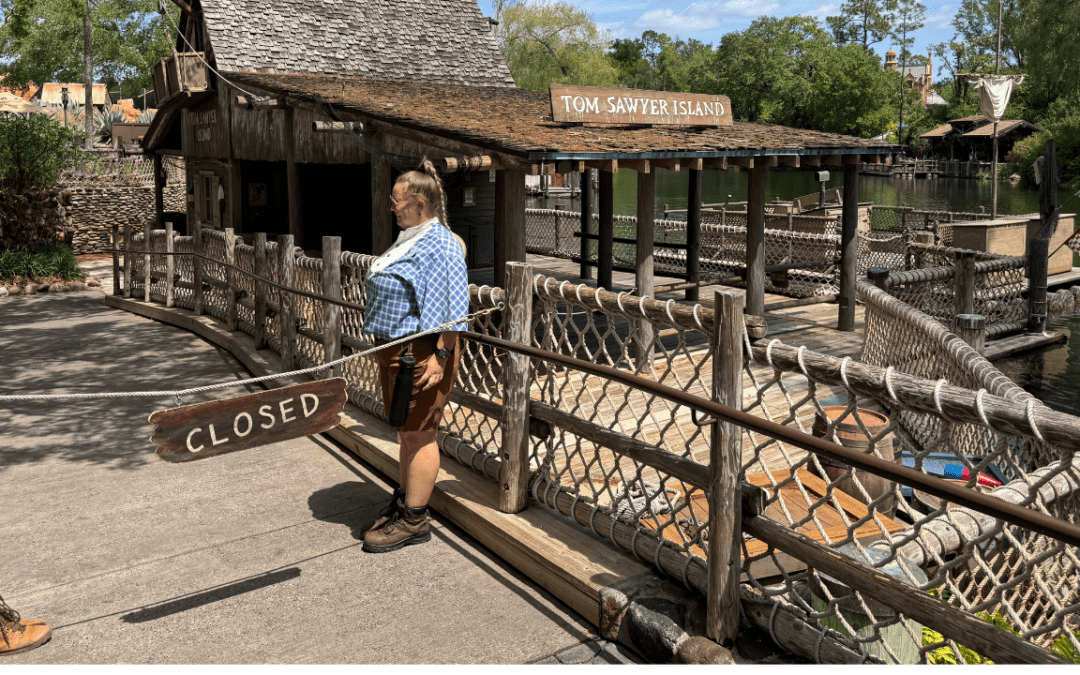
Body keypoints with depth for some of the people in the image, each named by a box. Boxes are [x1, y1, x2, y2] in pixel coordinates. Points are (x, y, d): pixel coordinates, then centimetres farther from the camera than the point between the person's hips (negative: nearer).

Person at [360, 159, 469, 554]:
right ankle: (403, 503, 30)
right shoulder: (410, 240, 15)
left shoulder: (439, 245, -16)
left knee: (417, 433, -2)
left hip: (421, 353, -10)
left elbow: (451, 307, -22)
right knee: (406, 431, 18)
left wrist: (441, 356, -25)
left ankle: (414, 520, 8)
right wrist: (383, 344, 25)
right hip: (396, 348, 10)